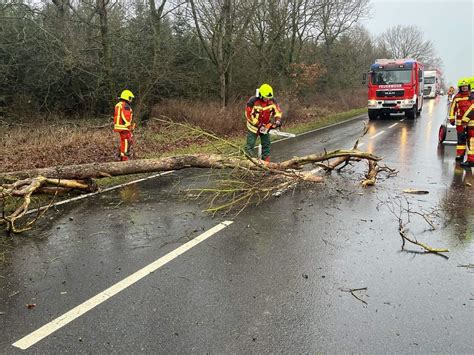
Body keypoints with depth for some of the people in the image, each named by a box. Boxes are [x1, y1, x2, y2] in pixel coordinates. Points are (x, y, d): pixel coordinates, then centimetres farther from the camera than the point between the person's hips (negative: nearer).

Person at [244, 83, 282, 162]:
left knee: (266, 145, 7)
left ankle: (266, 162, 15)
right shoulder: (253, 101, -23)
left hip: (265, 127, 4)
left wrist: (278, 120, -19)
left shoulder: (272, 101, -11)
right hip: (253, 127, -4)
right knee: (250, 145, -4)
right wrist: (259, 125, -22)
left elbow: (277, 111, 1)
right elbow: (249, 115, -20)